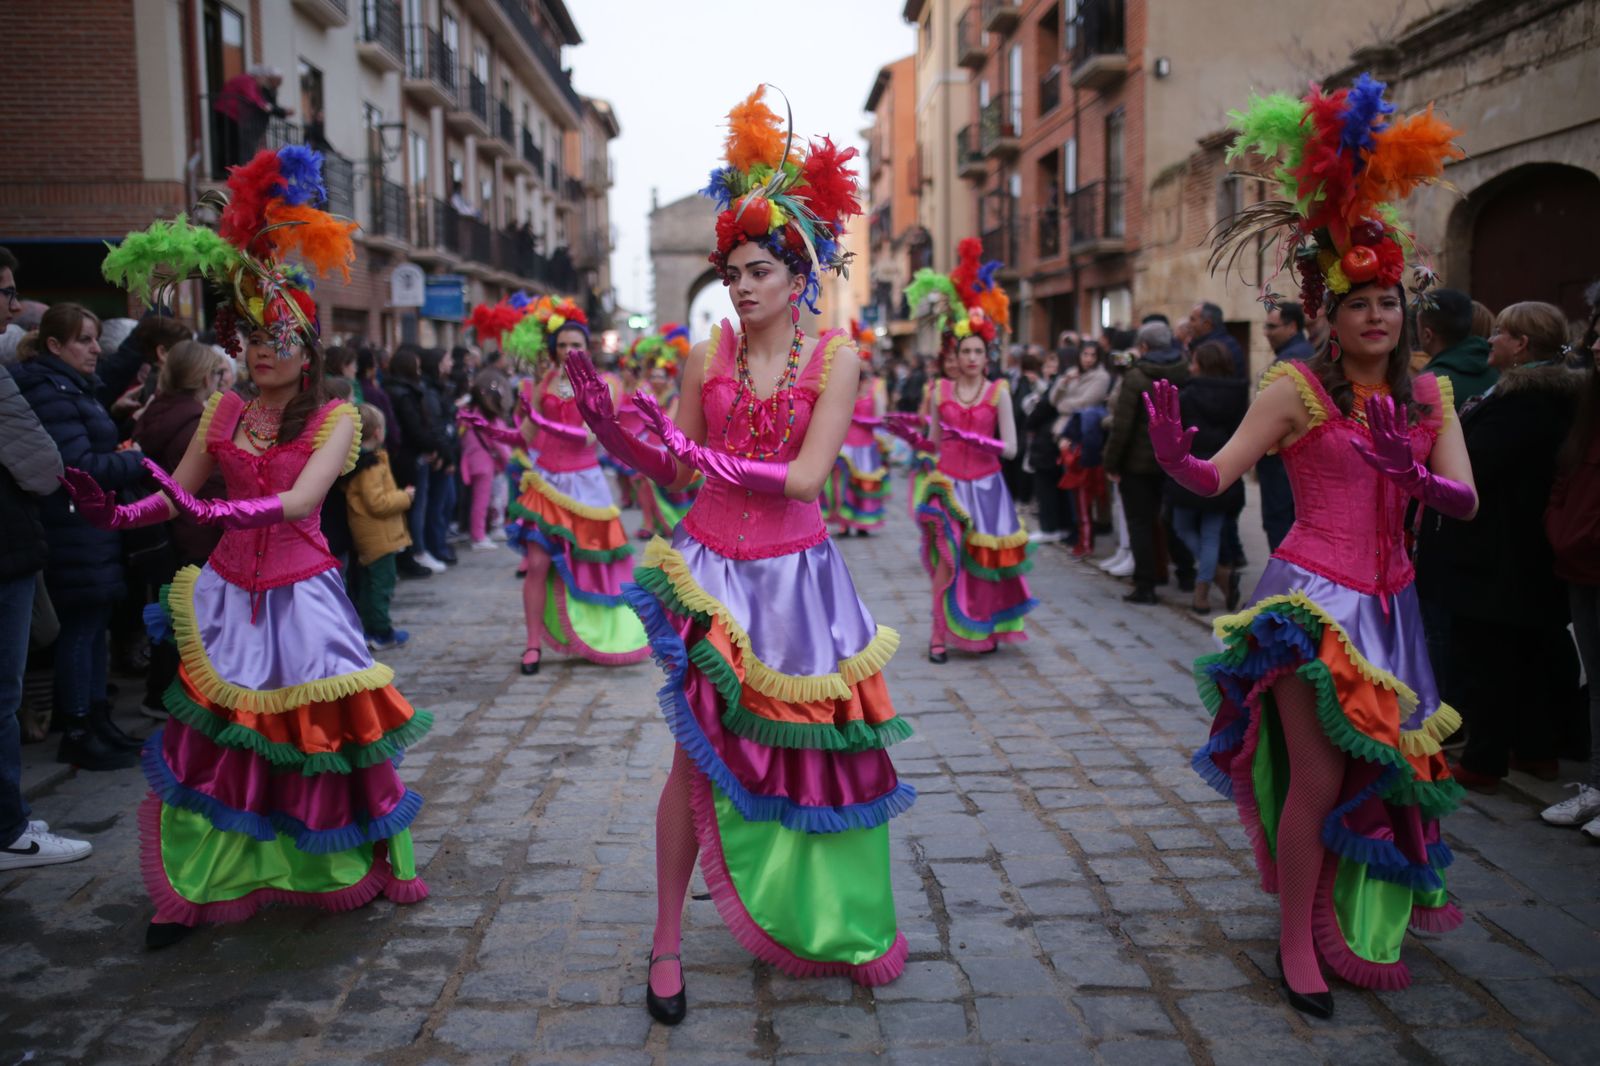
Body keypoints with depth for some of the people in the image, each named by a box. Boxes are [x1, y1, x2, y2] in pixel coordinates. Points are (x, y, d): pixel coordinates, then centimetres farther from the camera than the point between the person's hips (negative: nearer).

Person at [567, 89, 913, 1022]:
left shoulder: (836, 359, -5)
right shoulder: (707, 356, 2)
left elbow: (805, 476, -15)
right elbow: (674, 471, 7)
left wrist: (703, 453, -18)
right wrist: (607, 421, -8)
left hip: (798, 574, -1)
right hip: (713, 570, 1)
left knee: (824, 753, 9)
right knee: (699, 754, 2)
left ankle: (847, 930, 33)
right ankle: (668, 943, 16)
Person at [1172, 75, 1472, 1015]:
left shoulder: (1428, 394, 8)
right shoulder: (1301, 387, -8)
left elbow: (1466, 502, -2)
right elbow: (1218, 477, -14)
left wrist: (1412, 475, -21)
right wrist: (1172, 453, -35)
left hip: (1388, 601, 6)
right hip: (1311, 595, -6)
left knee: (1377, 768, 12)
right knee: (1319, 775, -7)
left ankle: (1350, 926, 32)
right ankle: (1298, 941, 12)